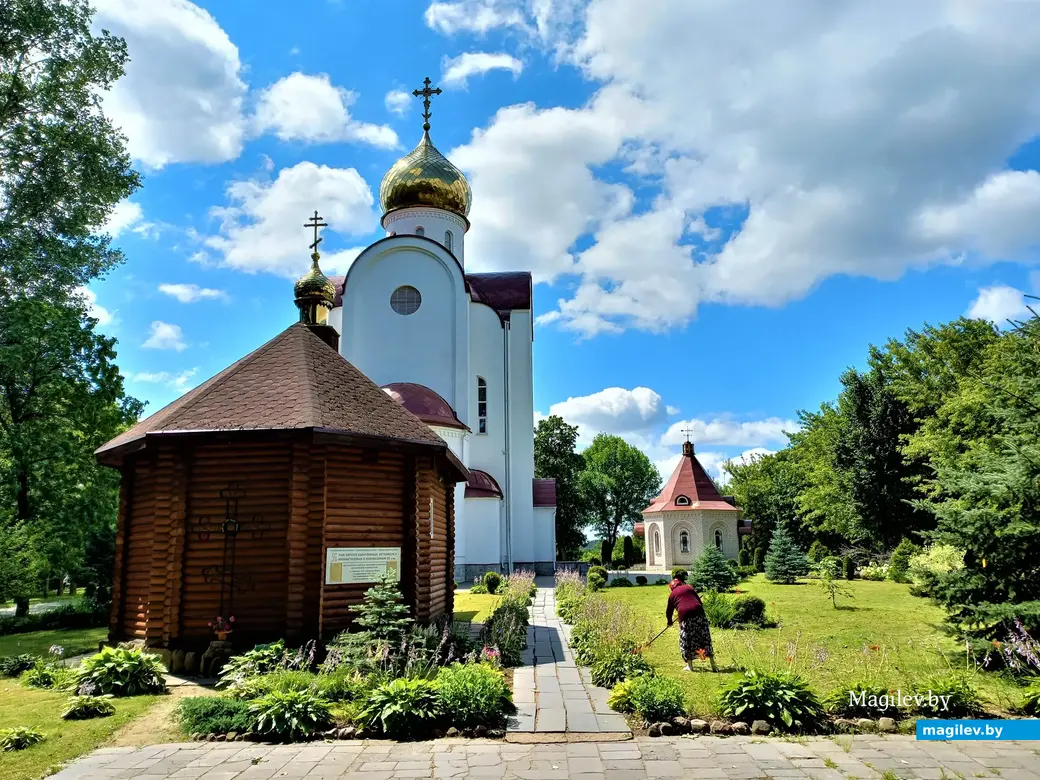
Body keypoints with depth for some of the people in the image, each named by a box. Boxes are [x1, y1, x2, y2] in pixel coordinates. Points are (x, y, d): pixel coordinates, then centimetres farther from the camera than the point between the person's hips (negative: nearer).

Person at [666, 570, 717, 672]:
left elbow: (669, 611, 23)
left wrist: (670, 621, 41)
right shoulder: (689, 587, 22)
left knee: (686, 641, 12)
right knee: (705, 638, 8)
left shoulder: (672, 594, 17)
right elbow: (699, 601, 20)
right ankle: (713, 665, 11)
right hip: (698, 612, 2)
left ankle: (689, 665, 12)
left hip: (685, 616, -2)